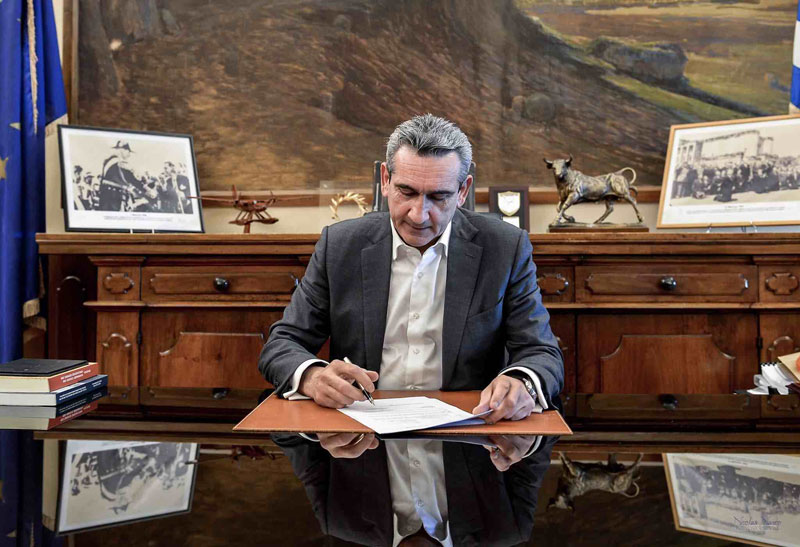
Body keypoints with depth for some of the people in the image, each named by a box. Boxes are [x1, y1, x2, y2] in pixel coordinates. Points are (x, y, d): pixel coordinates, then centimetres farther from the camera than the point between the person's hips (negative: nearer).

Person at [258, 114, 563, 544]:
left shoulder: (506, 248, 1)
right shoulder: (339, 245, 3)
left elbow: (543, 353, 1)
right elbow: (281, 345, 4)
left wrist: (522, 384, -25)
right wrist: (311, 376, -21)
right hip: (359, 448, 0)